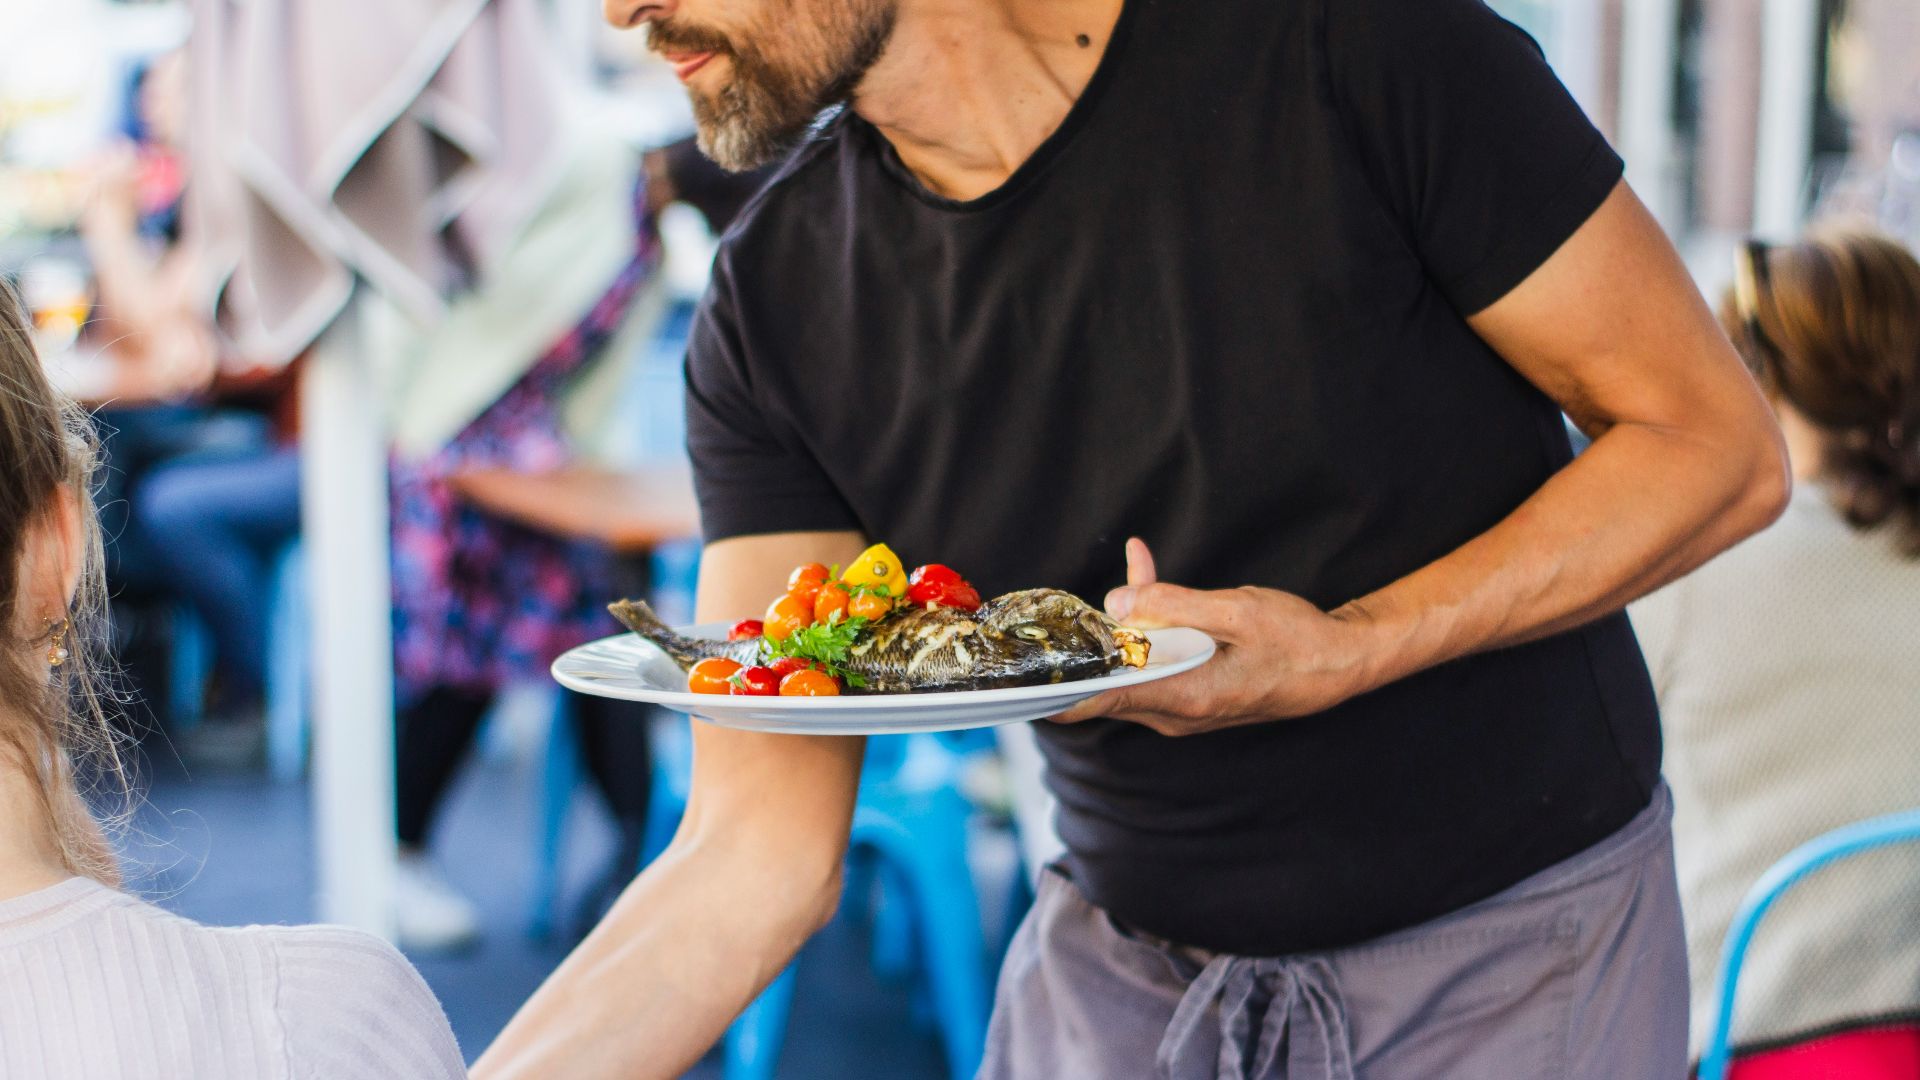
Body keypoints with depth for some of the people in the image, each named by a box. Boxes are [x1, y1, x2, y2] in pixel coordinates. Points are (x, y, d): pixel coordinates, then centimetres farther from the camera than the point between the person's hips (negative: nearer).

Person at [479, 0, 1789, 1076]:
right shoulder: (775, 311, -9)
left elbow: (1721, 447, -13)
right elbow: (759, 854, -11)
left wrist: (1350, 651, -25)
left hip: (1519, 940, -3)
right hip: (1118, 974, 3)